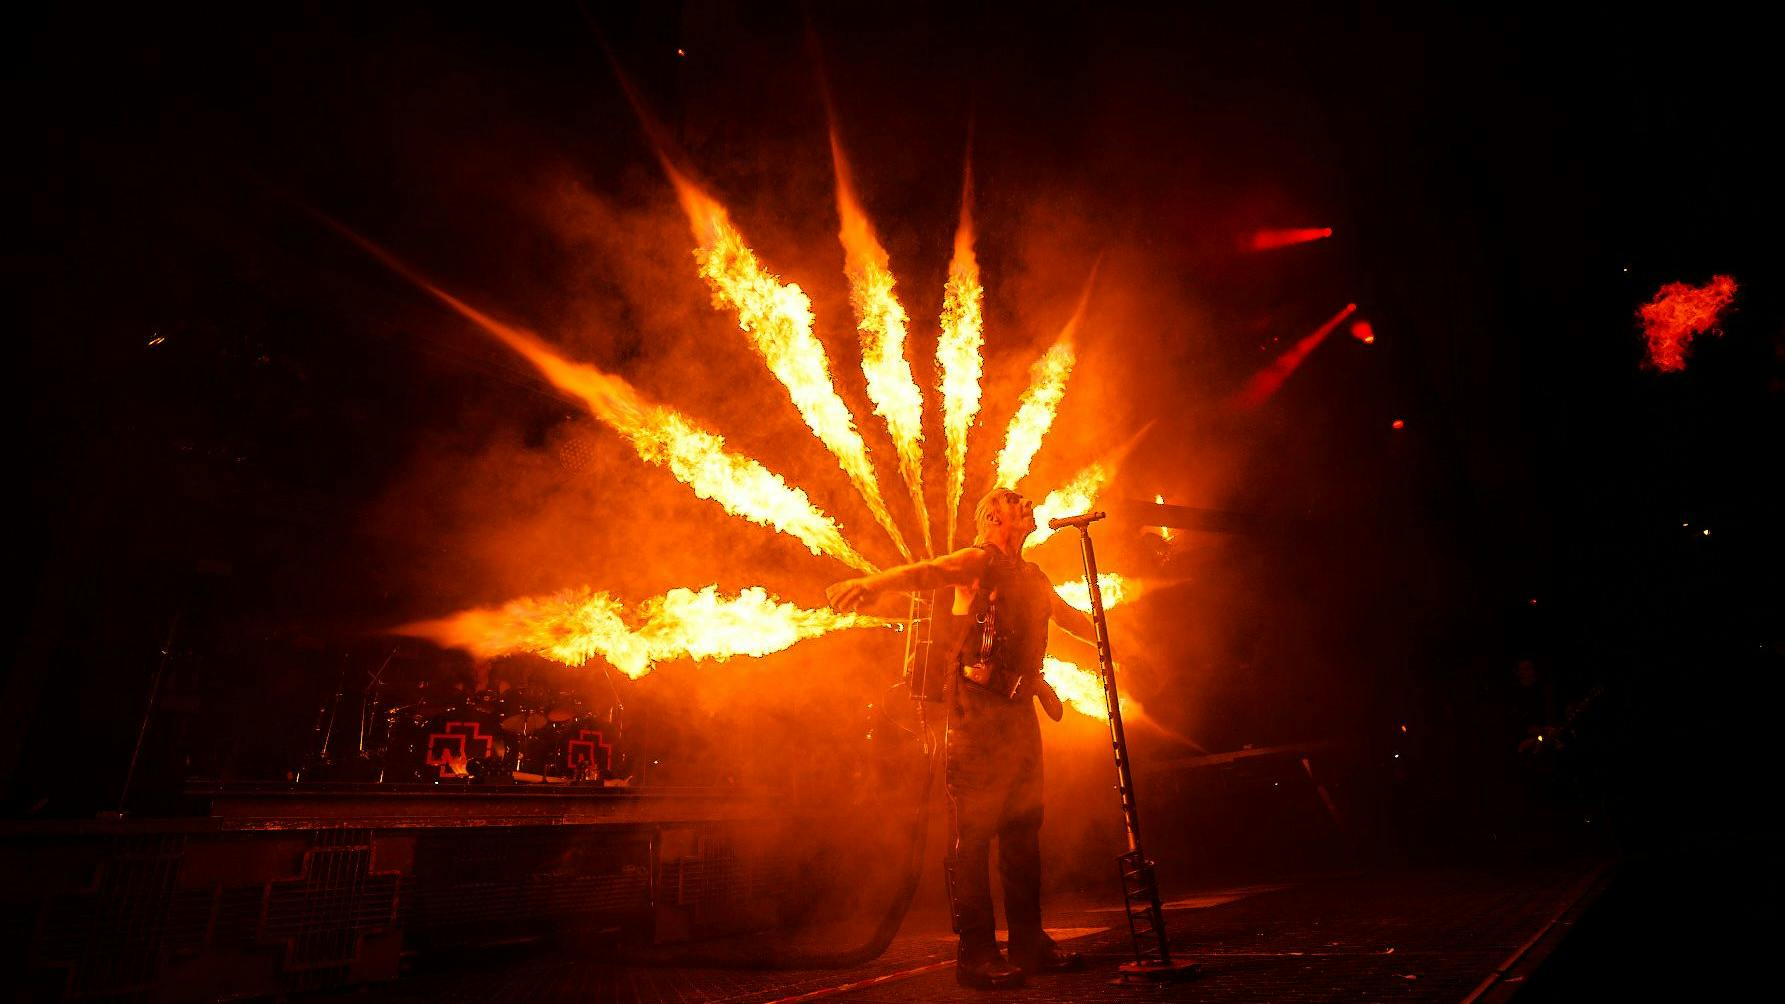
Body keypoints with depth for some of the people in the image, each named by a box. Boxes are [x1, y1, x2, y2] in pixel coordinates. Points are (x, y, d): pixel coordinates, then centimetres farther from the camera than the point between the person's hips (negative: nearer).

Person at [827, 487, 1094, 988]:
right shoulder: (978, 561, -3)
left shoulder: (1033, 578, 20)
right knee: (974, 827, -5)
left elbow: (1071, 618, 35)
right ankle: (976, 953, 1)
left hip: (1020, 707, 8)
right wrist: (871, 582, -40)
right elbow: (925, 572, -21)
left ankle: (1028, 942, 22)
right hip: (978, 705, -8)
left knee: (1023, 824, 11)